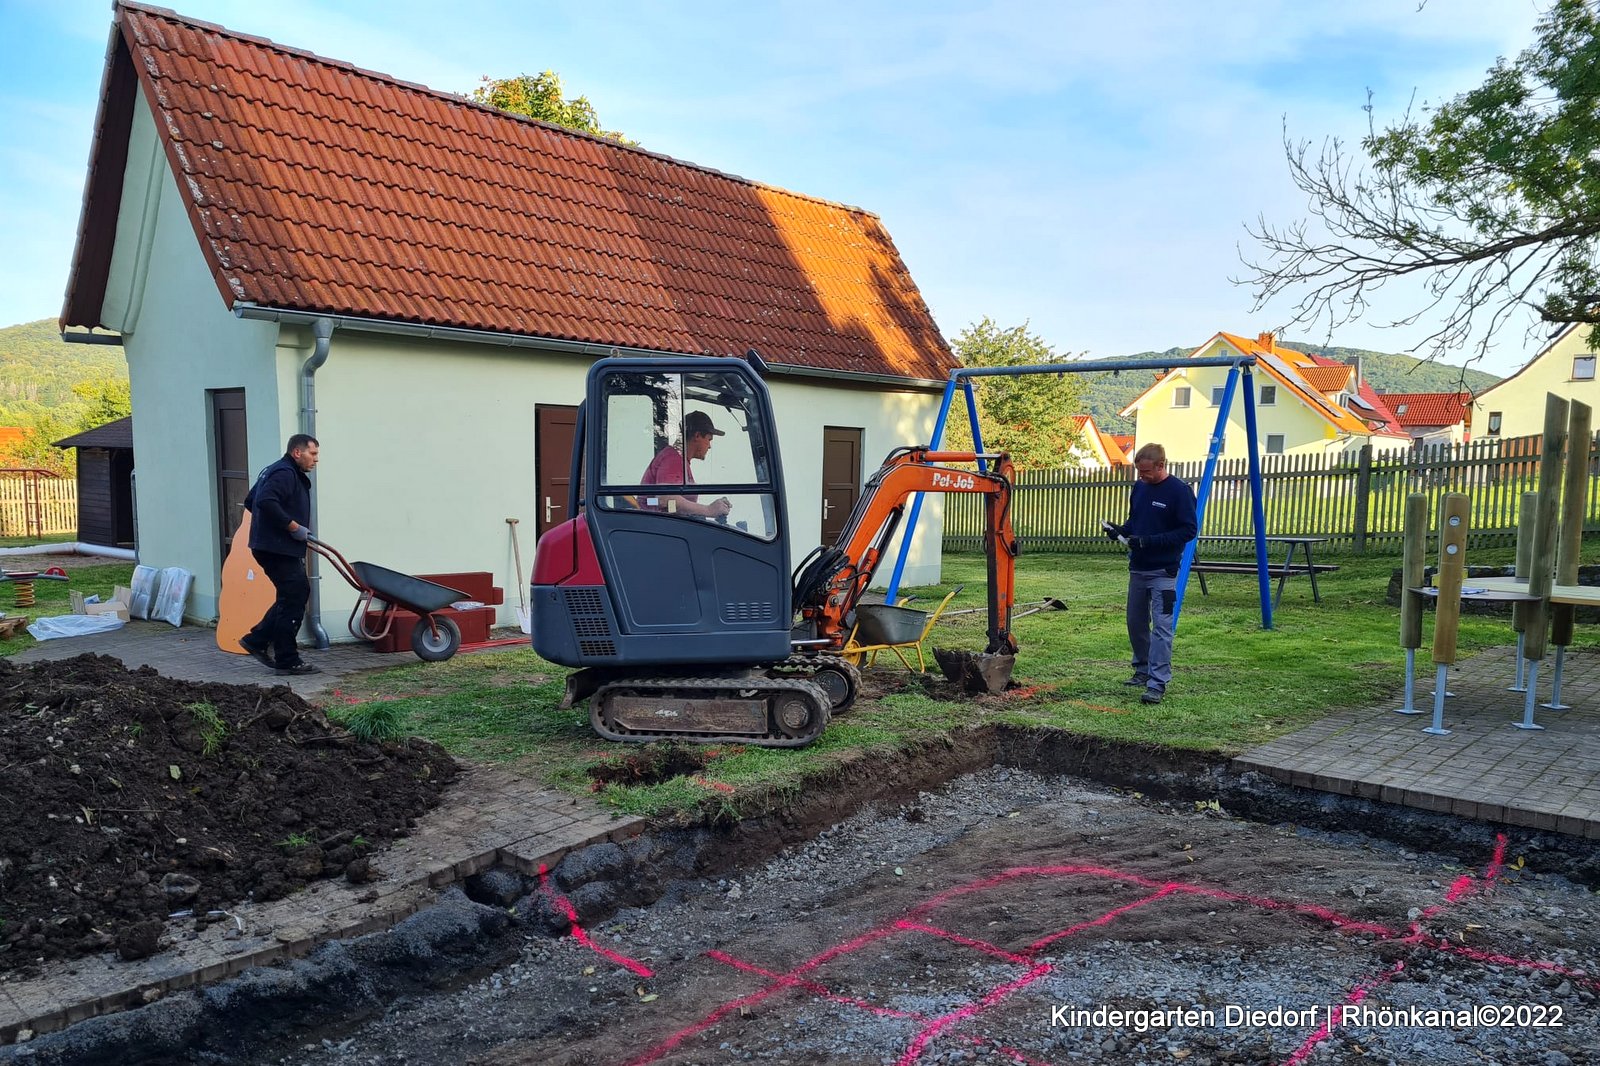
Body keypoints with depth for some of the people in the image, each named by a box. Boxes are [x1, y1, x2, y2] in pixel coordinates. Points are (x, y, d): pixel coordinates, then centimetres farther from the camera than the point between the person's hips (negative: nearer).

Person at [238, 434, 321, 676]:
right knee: (292, 599, -7)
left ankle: (257, 640, 20)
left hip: (279, 548, 11)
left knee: (298, 593, 16)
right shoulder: (285, 473, -13)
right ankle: (287, 661, -1)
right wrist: (294, 527, -21)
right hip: (277, 548, -11)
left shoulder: (276, 472, 21)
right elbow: (266, 502, -28)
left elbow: (250, 501, 27)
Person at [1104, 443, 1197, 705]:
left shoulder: (1179, 490, -12)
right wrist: (1120, 530, -2)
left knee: (1161, 627, -7)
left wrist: (1149, 541, -21)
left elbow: (1189, 530, -14)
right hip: (1137, 568, 7)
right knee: (1136, 623, 13)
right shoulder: (1139, 487, 7)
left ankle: (1158, 683, -6)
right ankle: (1142, 671, 29)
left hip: (1163, 571, -7)